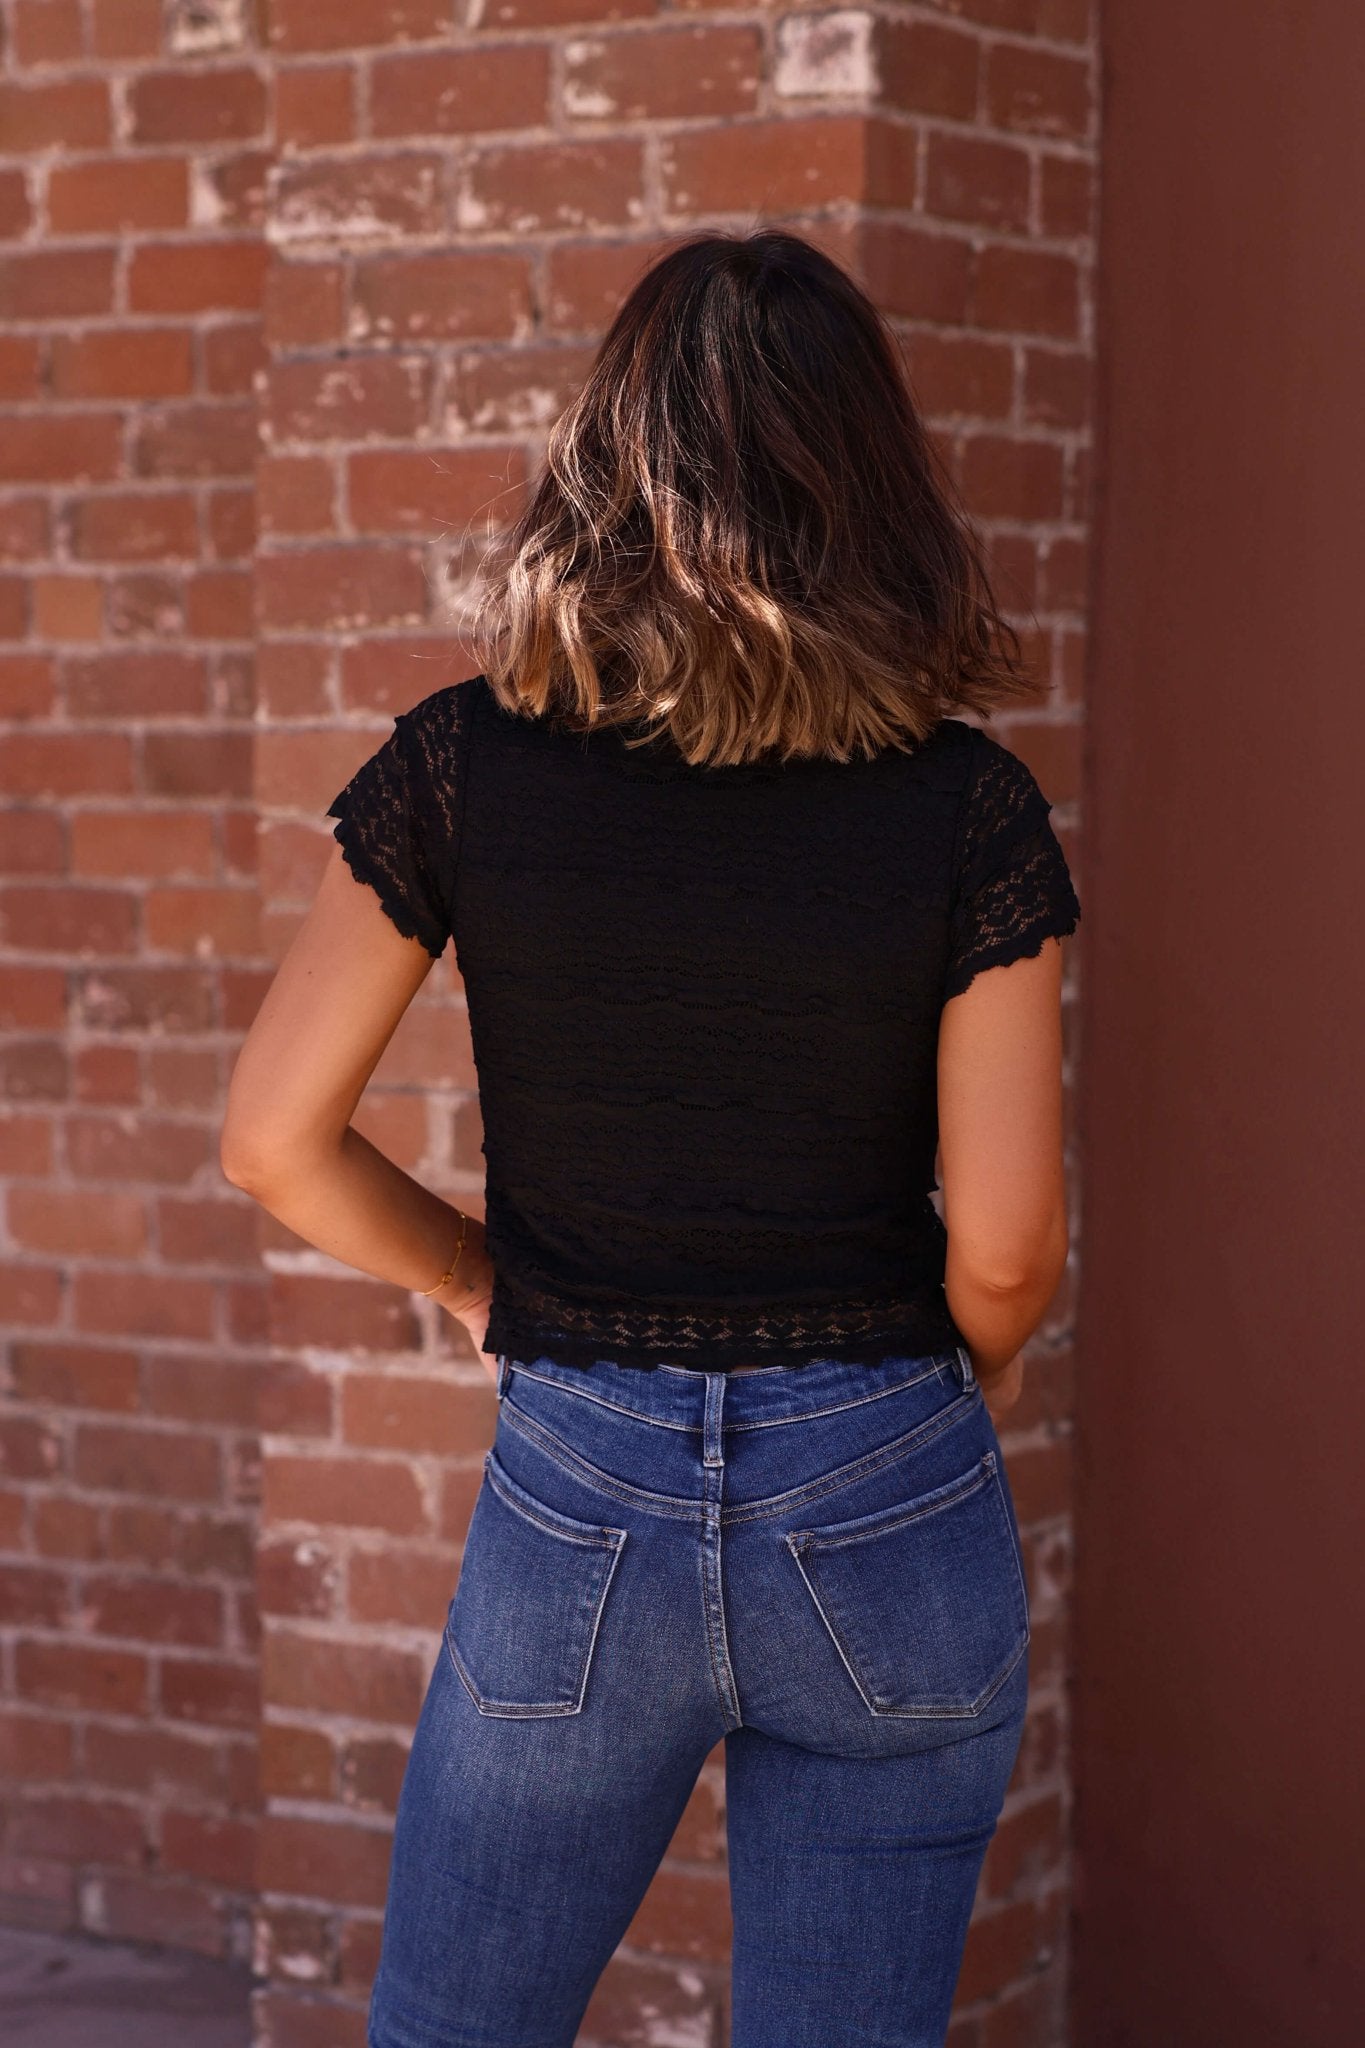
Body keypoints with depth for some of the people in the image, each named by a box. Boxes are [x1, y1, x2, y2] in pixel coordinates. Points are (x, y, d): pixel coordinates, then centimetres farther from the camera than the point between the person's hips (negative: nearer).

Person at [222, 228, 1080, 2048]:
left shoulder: (464, 765, -7)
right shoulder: (968, 806, -9)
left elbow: (277, 1140, -4)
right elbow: (1004, 1244, -9)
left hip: (578, 1498, 0)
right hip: (888, 1516, 0)